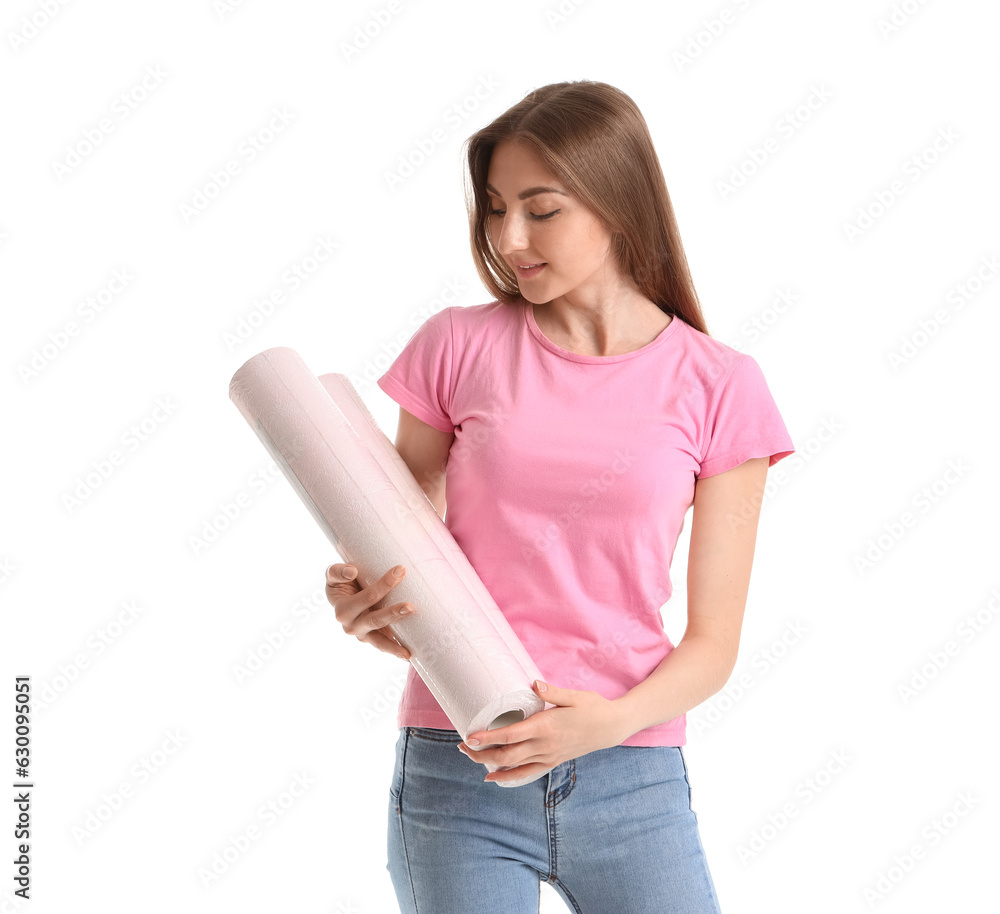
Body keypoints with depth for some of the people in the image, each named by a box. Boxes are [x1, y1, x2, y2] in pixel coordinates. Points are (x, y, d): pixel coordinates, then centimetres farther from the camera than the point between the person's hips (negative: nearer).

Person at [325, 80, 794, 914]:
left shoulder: (718, 387, -1)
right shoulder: (458, 346, 0)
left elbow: (713, 642, -1)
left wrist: (611, 720, -18)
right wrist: (370, 612, -16)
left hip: (633, 781, 0)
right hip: (456, 768, 0)